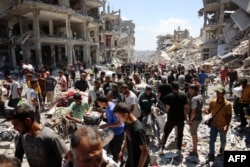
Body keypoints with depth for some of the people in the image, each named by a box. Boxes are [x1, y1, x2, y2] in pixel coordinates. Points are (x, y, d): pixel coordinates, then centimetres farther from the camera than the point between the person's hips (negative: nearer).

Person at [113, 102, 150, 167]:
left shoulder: (138, 129, -35)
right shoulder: (127, 123, -8)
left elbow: (144, 151, -28)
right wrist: (122, 151, 14)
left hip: (140, 161, -8)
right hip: (131, 158, 8)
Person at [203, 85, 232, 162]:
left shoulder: (227, 104, -19)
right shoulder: (212, 102, -11)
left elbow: (229, 116, -11)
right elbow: (209, 111, 0)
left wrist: (227, 125, -22)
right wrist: (206, 111, -24)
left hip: (223, 126, -1)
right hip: (214, 125, 2)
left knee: (223, 140, 21)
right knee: (211, 140, 5)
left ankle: (222, 149, 52)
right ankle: (211, 154, 23)